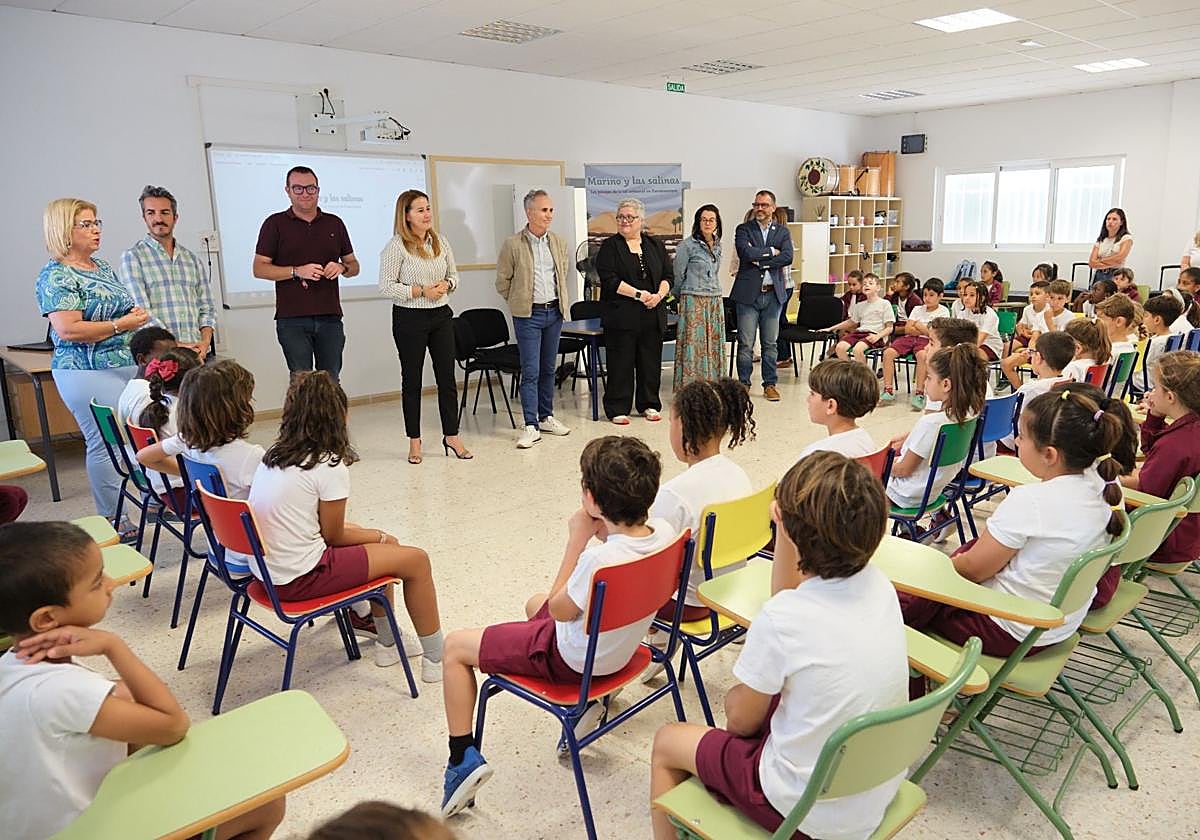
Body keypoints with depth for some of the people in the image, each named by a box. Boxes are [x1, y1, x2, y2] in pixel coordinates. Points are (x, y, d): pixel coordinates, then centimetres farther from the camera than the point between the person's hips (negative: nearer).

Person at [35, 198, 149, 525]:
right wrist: (120, 325, -17)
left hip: (125, 364, 8)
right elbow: (67, 330, -20)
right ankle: (111, 523, 5)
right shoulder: (56, 276, -10)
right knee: (105, 444, -4)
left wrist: (135, 313, 6)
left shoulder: (102, 266, 16)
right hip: (88, 373, -8)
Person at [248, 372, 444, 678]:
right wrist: (379, 536, 10)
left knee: (386, 544, 22)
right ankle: (436, 659, 15)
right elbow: (334, 536, -7)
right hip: (299, 579, -9)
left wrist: (375, 536, 13)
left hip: (266, 570, 9)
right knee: (416, 560, 2)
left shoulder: (272, 456, 7)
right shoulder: (330, 466, -17)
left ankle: (387, 641, 31)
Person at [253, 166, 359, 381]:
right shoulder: (275, 224, 5)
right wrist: (297, 271, -13)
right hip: (292, 318, -3)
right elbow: (259, 269, 1)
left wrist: (342, 268, -5)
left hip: (330, 317, 3)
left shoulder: (335, 223, 15)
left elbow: (353, 265, 19)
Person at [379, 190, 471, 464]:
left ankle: (451, 436, 16)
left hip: (441, 316, 5)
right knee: (412, 379, 5)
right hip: (409, 319, -5)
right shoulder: (396, 247, -10)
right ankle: (414, 441, 16)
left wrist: (446, 285, -7)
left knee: (447, 377, 6)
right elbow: (386, 287, -13)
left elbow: (454, 275, 15)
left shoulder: (440, 241, 7)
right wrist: (421, 291, -17)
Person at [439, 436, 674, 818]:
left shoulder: (601, 560, -37)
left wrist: (577, 539, -19)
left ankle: (463, 759, 7)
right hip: (621, 647, 8)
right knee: (534, 602, 35)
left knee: (454, 646, 5)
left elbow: (559, 609, -18)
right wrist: (604, 532, -11)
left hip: (572, 659, -7)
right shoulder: (665, 533, -17)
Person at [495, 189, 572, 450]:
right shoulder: (513, 245, -9)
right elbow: (502, 282, -1)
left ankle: (546, 417, 24)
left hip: (554, 312, 5)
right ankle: (531, 426, -1)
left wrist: (558, 301, 15)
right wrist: (520, 301, 5)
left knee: (548, 369, 13)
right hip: (528, 315, -5)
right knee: (530, 372, -5)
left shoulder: (559, 242, 6)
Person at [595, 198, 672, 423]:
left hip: (652, 316, 4)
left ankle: (649, 405, 21)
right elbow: (609, 279, -11)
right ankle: (617, 409, 8)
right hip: (621, 315, -4)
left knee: (650, 361, 9)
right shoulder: (609, 246, 1)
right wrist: (638, 294, -15)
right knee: (621, 362, -1)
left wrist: (659, 294, -9)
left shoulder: (655, 246, 13)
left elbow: (668, 276, 10)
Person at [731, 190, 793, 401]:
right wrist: (772, 251, -8)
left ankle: (770, 384, 17)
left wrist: (760, 261, -11)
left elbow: (787, 257, -7)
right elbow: (746, 253, -15)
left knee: (771, 343, 8)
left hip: (773, 293, 2)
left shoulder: (782, 231, 10)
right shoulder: (743, 229, 4)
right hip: (748, 293, -2)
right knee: (745, 343, 0)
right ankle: (744, 383, 11)